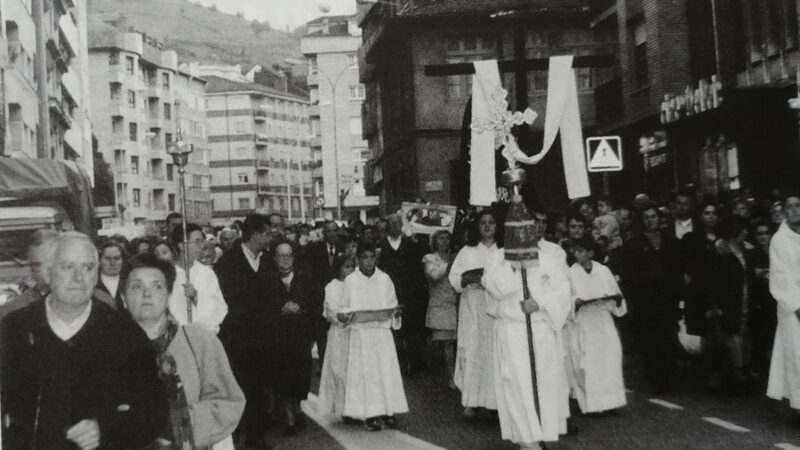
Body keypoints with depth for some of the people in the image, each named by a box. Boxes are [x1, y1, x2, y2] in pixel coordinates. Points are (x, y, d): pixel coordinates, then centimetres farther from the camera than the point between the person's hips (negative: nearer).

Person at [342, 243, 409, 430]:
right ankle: (370, 415, -2)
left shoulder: (384, 279, 6)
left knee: (386, 370, -2)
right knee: (365, 372, -4)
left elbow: (392, 305, 12)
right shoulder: (350, 280, 2)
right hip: (360, 333, -2)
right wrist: (345, 317, -14)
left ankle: (388, 411, 2)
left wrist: (395, 312, -8)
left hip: (382, 332, 2)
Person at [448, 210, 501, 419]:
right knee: (472, 352, -5)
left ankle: (499, 400, 4)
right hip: (473, 311, 0)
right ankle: (470, 402, -2)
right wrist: (467, 280, -13)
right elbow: (454, 279, 6)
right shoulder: (467, 251, 10)